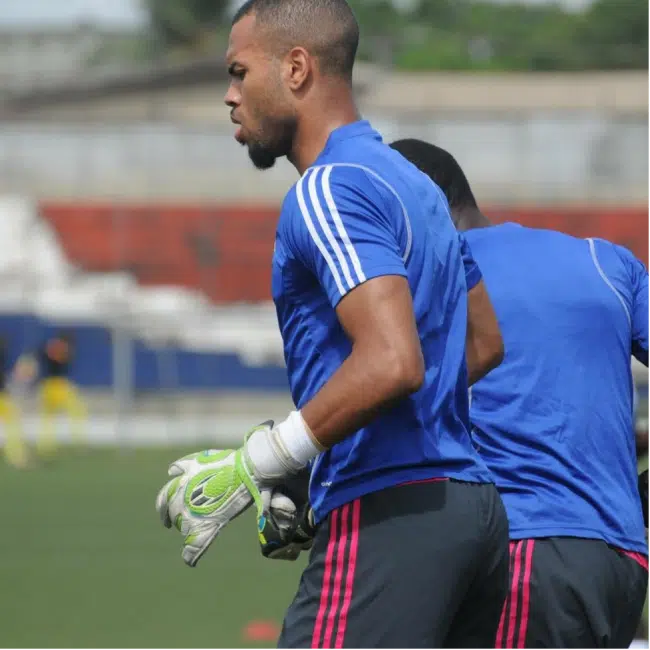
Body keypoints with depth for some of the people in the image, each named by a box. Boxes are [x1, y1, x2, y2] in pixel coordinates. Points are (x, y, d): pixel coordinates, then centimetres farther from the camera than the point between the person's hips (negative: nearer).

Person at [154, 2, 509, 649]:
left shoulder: (327, 191, -11)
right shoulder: (415, 186, 20)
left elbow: (393, 363, -24)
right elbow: (486, 344, 29)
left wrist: (252, 466, -18)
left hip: (386, 519, -10)